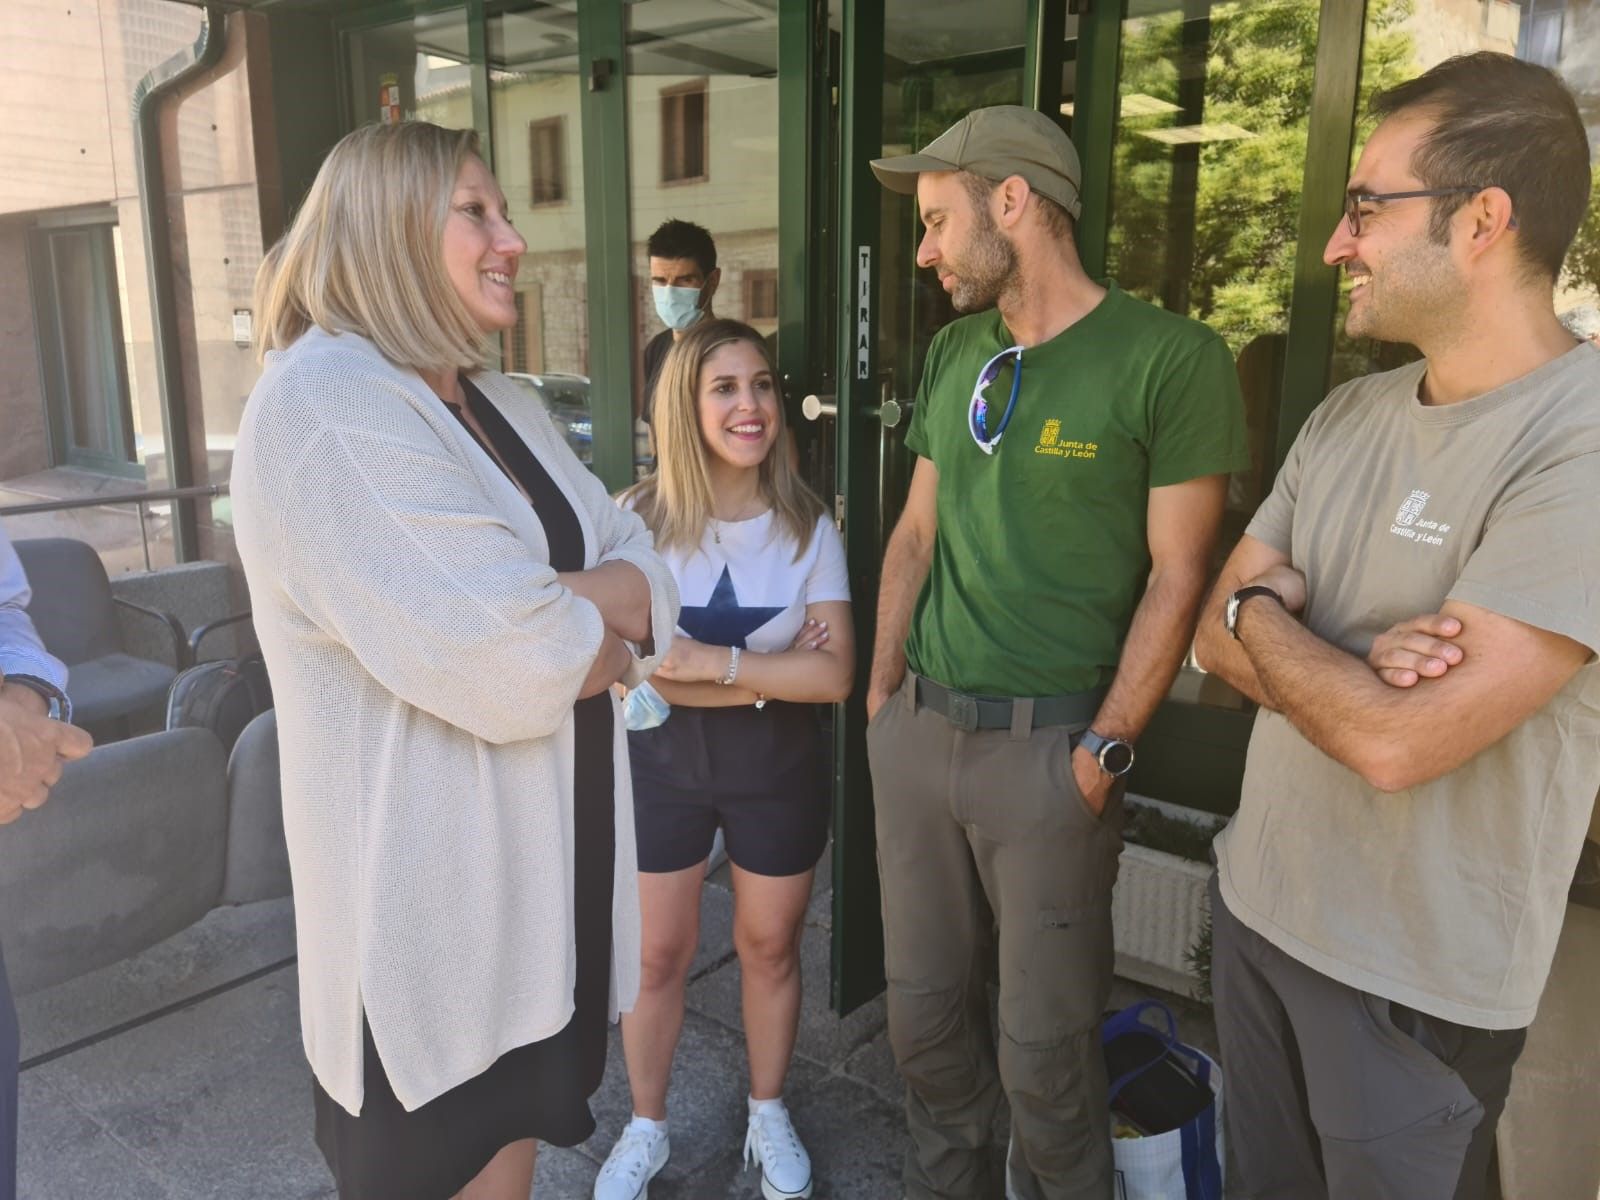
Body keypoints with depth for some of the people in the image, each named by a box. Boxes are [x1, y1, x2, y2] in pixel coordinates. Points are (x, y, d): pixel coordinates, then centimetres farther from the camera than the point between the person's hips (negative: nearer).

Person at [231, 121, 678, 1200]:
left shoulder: (503, 405, 10)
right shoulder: (324, 404, -19)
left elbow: (648, 576, 3)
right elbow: (508, 666, -28)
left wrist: (557, 612, -18)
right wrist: (609, 631, -8)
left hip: (542, 850, 8)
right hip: (433, 877, -8)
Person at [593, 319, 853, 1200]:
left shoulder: (808, 527, -7)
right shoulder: (640, 518, -12)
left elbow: (833, 675, -14)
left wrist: (714, 662, -23)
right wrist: (771, 672, -20)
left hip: (777, 765, 1)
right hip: (660, 761, -1)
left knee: (769, 945, 16)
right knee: (658, 954, 12)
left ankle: (768, 1114, 41)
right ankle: (645, 1127, 36)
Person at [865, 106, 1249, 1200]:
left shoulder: (1172, 359, -10)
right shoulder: (953, 354, 10)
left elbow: (1177, 577, -10)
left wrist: (1104, 751, -12)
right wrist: (881, 689, 9)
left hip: (1048, 743, -5)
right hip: (916, 728, 6)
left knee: (1045, 1045, 7)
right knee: (923, 1006, 17)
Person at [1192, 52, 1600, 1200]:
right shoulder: (1349, 414, 2)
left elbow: (1396, 743, -28)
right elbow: (1219, 638, 1)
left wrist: (1267, 610, -10)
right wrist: (1355, 661, -20)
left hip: (1418, 978, -6)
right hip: (1255, 901, 7)